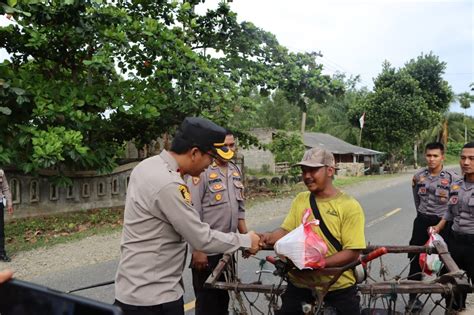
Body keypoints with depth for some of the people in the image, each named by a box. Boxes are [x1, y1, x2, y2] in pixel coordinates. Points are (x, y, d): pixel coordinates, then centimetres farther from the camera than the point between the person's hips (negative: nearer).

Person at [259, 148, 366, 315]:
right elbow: (286, 231, 3)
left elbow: (352, 253, -15)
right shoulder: (300, 199, 4)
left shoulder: (349, 206, -11)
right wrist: (269, 237, -18)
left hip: (338, 290, -3)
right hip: (299, 286, 4)